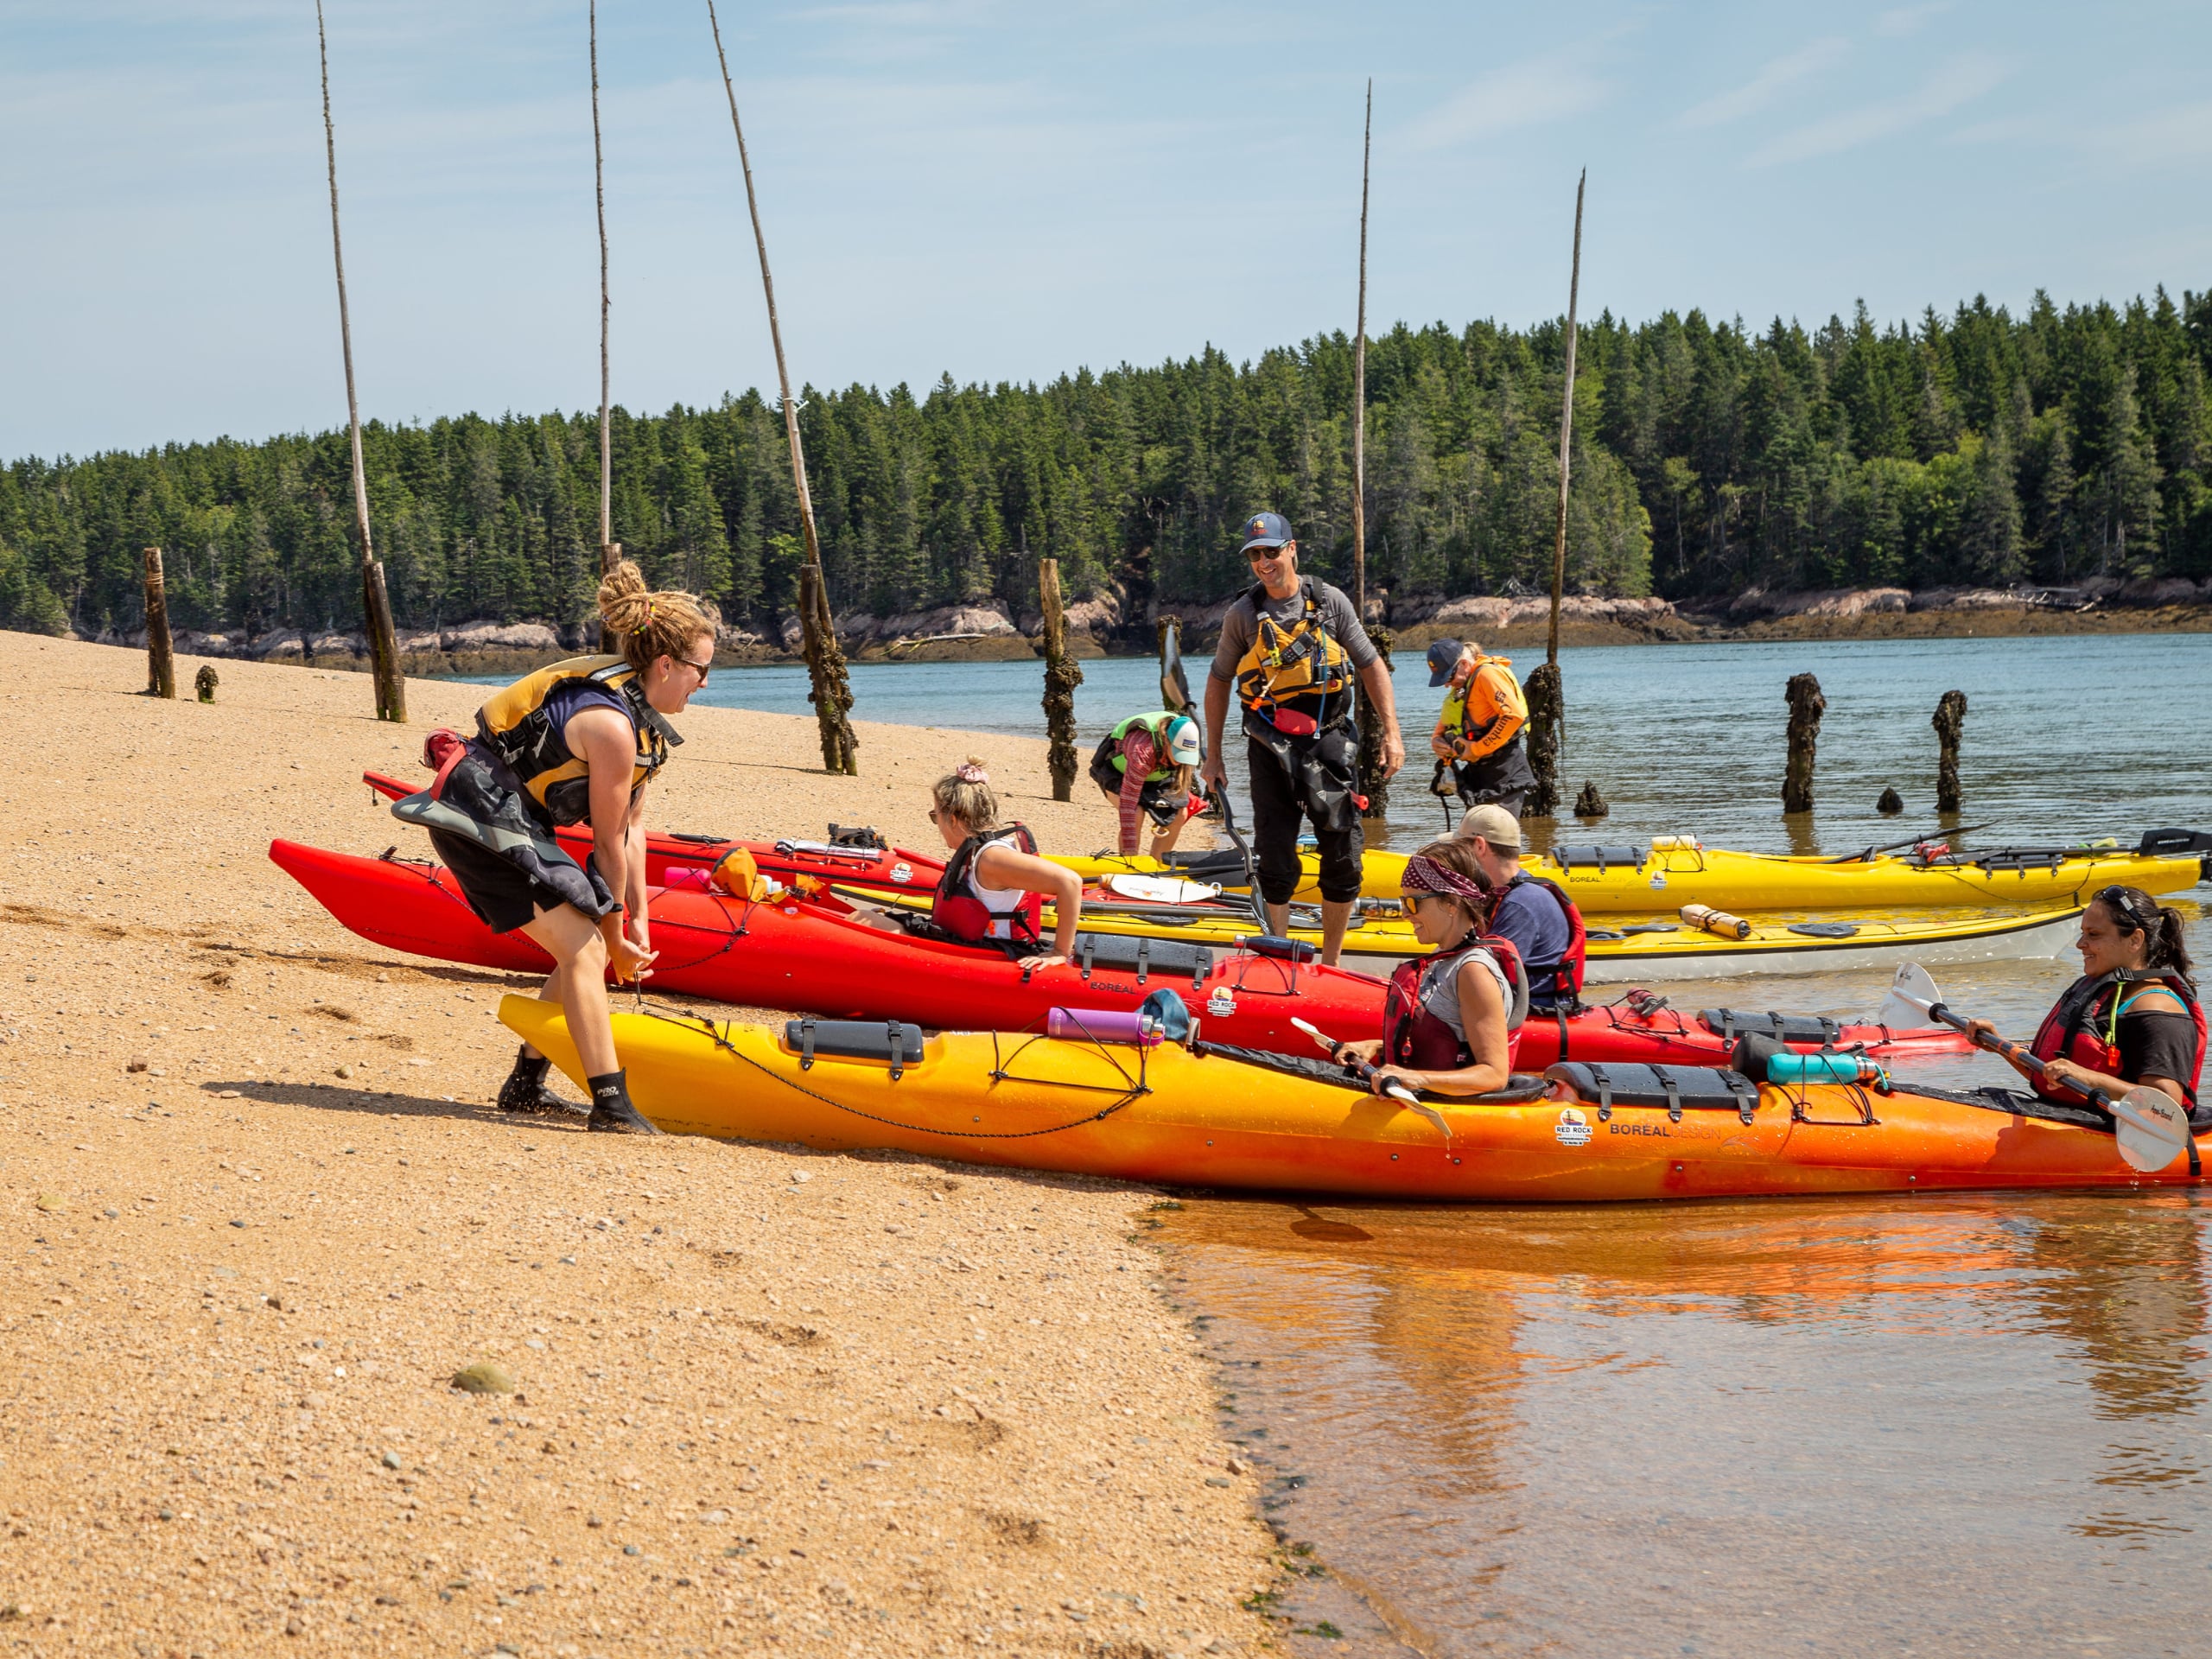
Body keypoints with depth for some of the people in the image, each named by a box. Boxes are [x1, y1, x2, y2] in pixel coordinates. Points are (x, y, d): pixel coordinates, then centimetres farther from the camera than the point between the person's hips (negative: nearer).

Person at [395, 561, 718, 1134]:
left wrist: (637, 922, 4)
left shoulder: (637, 708, 7)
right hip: (480, 820, -10)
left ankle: (525, 1085, 20)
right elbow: (608, 843, -16)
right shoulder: (613, 726, -24)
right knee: (584, 947, -16)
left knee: (586, 948, 11)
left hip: (507, 818, 10)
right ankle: (612, 1105, -17)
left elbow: (632, 823, 7)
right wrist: (616, 935, -4)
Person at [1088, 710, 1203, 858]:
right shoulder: (1143, 751, -45)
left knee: (1179, 814, -9)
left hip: (1154, 773, 6)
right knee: (1136, 814, -31)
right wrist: (1129, 850, -48)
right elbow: (1128, 802, -46)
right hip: (1116, 770, -6)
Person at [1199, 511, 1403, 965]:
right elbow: (1219, 680, 11)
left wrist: (1391, 733, -1)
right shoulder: (1243, 615, 1)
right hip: (1272, 748, -1)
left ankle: (1331, 963, 13)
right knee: (1276, 863, -2)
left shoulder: (1330, 602, 1)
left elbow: (1371, 665, 7)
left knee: (1344, 859, 1)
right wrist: (1213, 755, 10)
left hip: (1330, 740, 1)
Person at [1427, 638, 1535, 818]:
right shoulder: (1460, 688, 18)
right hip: (1478, 771, 10)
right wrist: (1437, 741, 0)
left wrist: (1478, 748, -19)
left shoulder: (1488, 674, -12)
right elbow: (1442, 728, 25)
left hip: (1504, 770, -10)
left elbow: (1514, 715, -23)